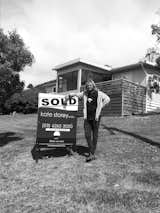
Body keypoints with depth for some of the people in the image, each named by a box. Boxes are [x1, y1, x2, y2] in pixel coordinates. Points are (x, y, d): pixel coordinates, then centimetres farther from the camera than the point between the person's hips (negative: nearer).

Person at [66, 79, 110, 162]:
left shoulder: (98, 93, -1)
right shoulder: (85, 93, 10)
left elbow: (107, 99, -1)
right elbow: (77, 94, 25)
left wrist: (99, 107, -2)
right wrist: (70, 95, 9)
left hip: (95, 117, -3)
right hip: (87, 117, 3)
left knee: (94, 135, 4)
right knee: (87, 135, -5)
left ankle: (92, 153, 15)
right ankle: (91, 154, 2)